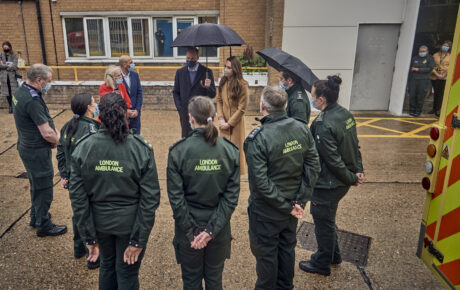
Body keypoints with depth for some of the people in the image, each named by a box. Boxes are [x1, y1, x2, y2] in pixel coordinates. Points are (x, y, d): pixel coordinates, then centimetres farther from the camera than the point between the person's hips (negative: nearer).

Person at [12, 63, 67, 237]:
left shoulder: (20, 92, 5)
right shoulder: (33, 101, -27)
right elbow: (47, 133, -27)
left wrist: (53, 130, -2)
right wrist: (58, 140, -6)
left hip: (27, 147, 10)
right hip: (37, 152, -10)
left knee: (37, 185, 25)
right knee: (44, 189, 5)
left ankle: (35, 218, 42)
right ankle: (44, 226, 20)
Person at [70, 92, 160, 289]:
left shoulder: (83, 148, -12)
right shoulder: (141, 149, -18)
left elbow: (77, 196, -8)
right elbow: (151, 198, -17)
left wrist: (89, 237, 1)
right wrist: (138, 241, -8)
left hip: (99, 221, 3)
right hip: (130, 222, -2)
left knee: (107, 264, 29)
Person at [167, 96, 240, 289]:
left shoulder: (178, 151, -15)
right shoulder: (230, 150, -8)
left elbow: (176, 197, -15)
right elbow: (232, 195, -11)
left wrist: (190, 231, -7)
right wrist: (212, 229, -11)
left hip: (189, 228, -2)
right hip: (219, 228, 2)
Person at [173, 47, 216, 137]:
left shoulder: (207, 72, -1)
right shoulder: (180, 72, 8)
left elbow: (212, 95, -4)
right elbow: (175, 92, 14)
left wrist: (208, 87, -26)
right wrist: (179, 107, 0)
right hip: (185, 113, 2)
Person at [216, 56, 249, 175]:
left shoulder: (242, 85, -15)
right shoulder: (223, 82, 2)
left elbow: (242, 108, -14)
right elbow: (219, 100, 6)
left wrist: (229, 123, -12)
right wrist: (221, 119, -7)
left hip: (236, 123, -5)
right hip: (224, 122, 5)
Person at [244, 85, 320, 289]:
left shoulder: (258, 139, -25)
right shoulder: (302, 129, -8)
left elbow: (260, 182, -25)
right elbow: (313, 167, -5)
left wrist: (287, 206, -15)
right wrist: (300, 200, -4)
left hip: (266, 211, -6)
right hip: (293, 206, 6)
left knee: (265, 253, 15)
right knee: (287, 247, 25)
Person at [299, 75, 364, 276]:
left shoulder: (323, 125, -27)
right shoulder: (345, 114, 1)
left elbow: (333, 160, -24)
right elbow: (355, 146, 7)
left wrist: (351, 178, -11)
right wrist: (358, 171, 6)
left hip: (328, 185, -9)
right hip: (341, 182, 9)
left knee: (323, 222, 11)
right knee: (327, 219, 26)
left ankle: (322, 264, 32)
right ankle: (333, 256, 45)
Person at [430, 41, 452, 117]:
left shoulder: (451, 56, 7)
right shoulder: (435, 55, 10)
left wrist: (445, 74, -14)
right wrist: (436, 74, -9)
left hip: (444, 78, -1)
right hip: (435, 77, 2)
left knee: (441, 94, -7)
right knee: (436, 93, 6)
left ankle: (438, 110, -3)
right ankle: (434, 108, 17)